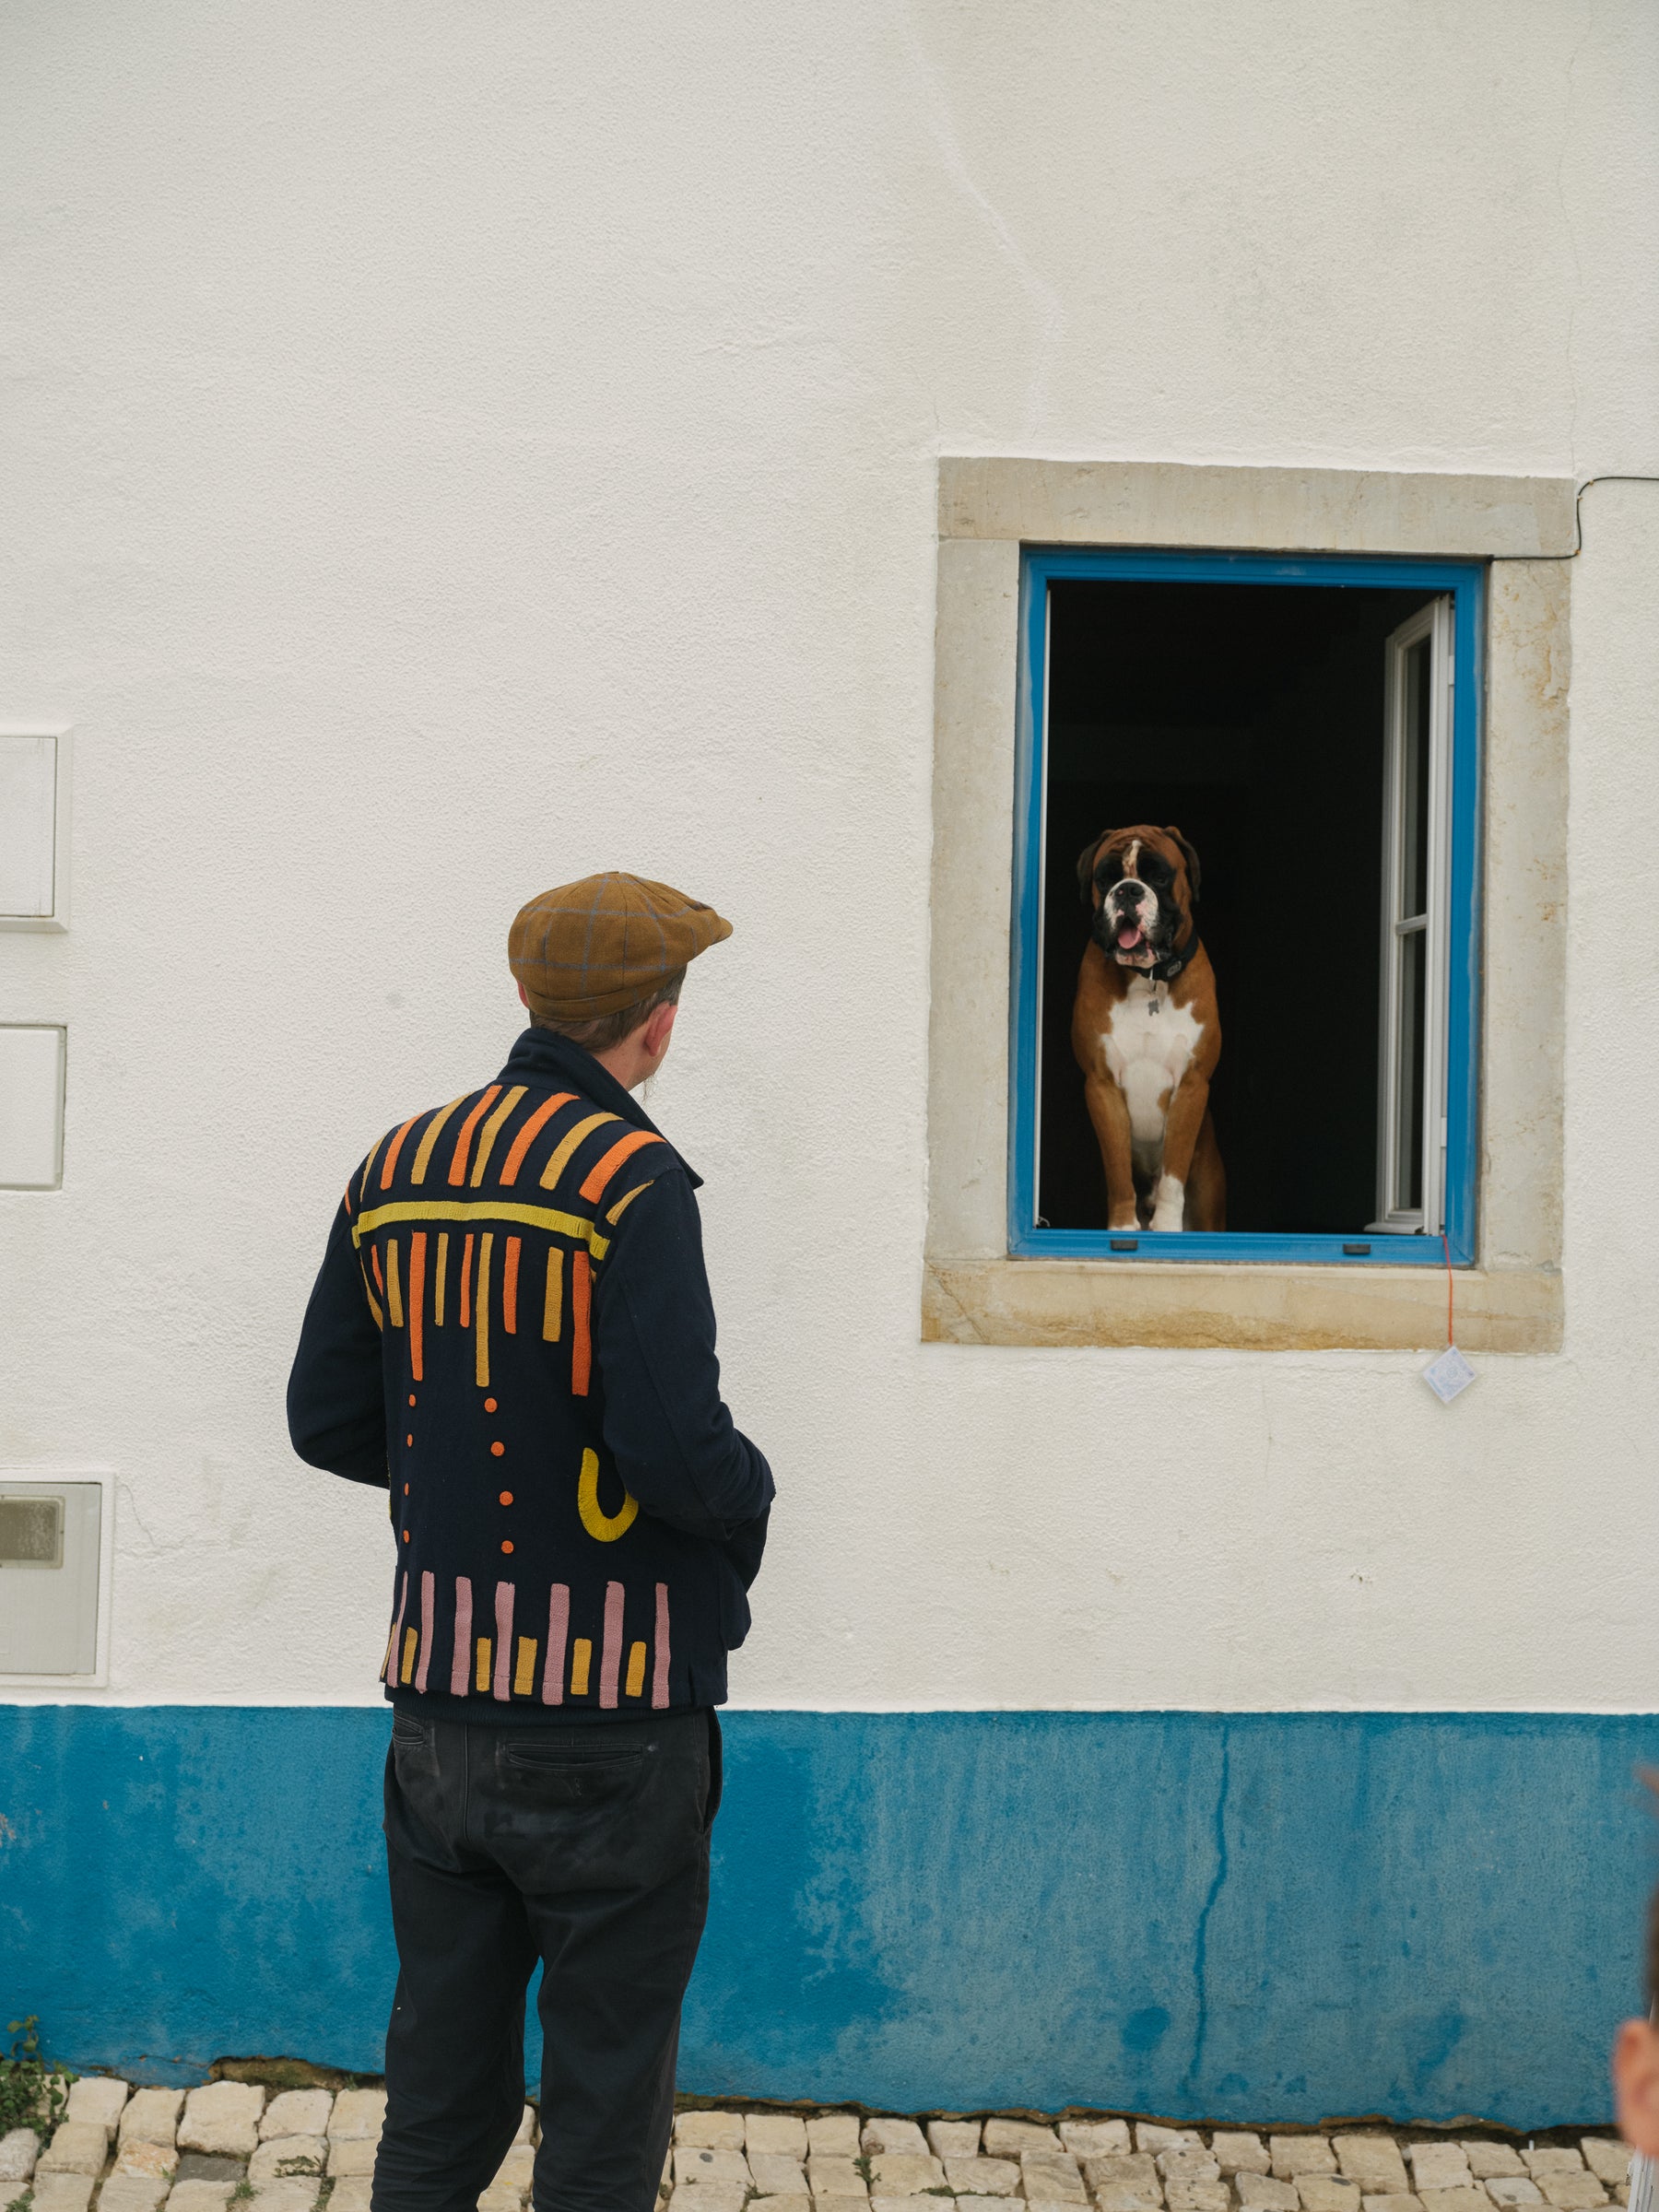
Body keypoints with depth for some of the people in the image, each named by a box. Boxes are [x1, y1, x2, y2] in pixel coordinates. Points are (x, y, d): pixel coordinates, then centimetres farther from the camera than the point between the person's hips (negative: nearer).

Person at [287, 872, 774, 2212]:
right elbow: (676, 1448, -23)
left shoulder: (394, 1170, 5)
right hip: (610, 1715, -6)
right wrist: (750, 1493, -2)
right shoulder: (632, 1181, -15)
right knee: (607, 2101, 8)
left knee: (440, 2098, 16)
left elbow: (328, 1421, 11)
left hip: (437, 1708, 6)